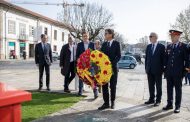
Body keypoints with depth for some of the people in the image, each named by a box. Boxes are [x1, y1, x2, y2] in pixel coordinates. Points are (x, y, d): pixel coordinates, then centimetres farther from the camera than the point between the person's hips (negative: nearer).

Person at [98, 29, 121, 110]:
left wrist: (112, 63, -19)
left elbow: (118, 56, -7)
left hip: (113, 67, -4)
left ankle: (112, 102, 23)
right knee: (104, 85, 3)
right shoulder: (104, 44, 11)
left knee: (113, 86, 8)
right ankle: (106, 103, 10)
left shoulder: (116, 43, -2)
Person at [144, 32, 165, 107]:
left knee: (158, 86, 7)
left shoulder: (161, 47, -5)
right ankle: (151, 99, 22)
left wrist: (162, 69, -8)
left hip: (157, 70, -4)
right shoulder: (148, 46, 10)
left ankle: (158, 100, 16)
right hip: (150, 70, 5)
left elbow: (163, 58, -5)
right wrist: (146, 68, 7)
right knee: (151, 86, 11)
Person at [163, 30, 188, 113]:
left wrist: (185, 69, -7)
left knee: (178, 89, 5)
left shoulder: (183, 46, -3)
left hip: (178, 72, -4)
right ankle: (169, 104, 21)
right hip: (169, 71, 5)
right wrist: (166, 68, 8)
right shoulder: (168, 46, 10)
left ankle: (177, 106, 14)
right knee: (169, 88, 10)